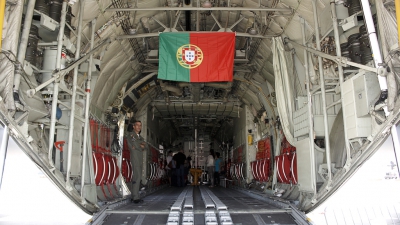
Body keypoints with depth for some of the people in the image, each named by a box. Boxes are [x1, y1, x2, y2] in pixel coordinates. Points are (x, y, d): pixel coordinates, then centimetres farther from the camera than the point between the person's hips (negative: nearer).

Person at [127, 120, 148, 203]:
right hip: (135, 158, -8)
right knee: (137, 177, -15)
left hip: (140, 159, 8)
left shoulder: (140, 137, 22)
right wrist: (141, 147, 5)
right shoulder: (131, 135, -2)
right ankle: (136, 197, -15)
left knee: (136, 178, 7)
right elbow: (136, 146, -13)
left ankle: (133, 196, 10)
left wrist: (141, 146, -7)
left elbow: (146, 147, 12)